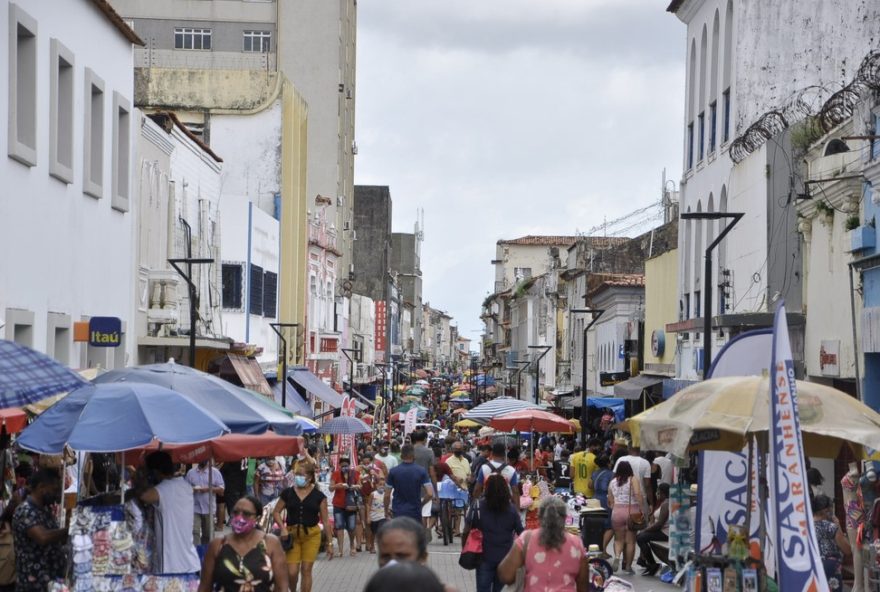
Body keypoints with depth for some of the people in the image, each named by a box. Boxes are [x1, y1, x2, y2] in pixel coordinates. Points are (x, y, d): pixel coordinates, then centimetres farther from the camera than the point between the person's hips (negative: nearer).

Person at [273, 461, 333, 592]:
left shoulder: (318, 496, -1)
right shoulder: (287, 493, 2)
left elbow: (325, 520, 1)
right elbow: (276, 512, 8)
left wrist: (329, 542, -1)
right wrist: (283, 528, -9)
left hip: (311, 535, -1)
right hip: (292, 534, 1)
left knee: (306, 570, 0)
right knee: (291, 572, -3)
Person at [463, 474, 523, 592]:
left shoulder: (477, 507, -9)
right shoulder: (512, 510, -3)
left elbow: (467, 531, -10)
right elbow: (521, 533, -3)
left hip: (484, 557, -2)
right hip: (505, 557, 2)